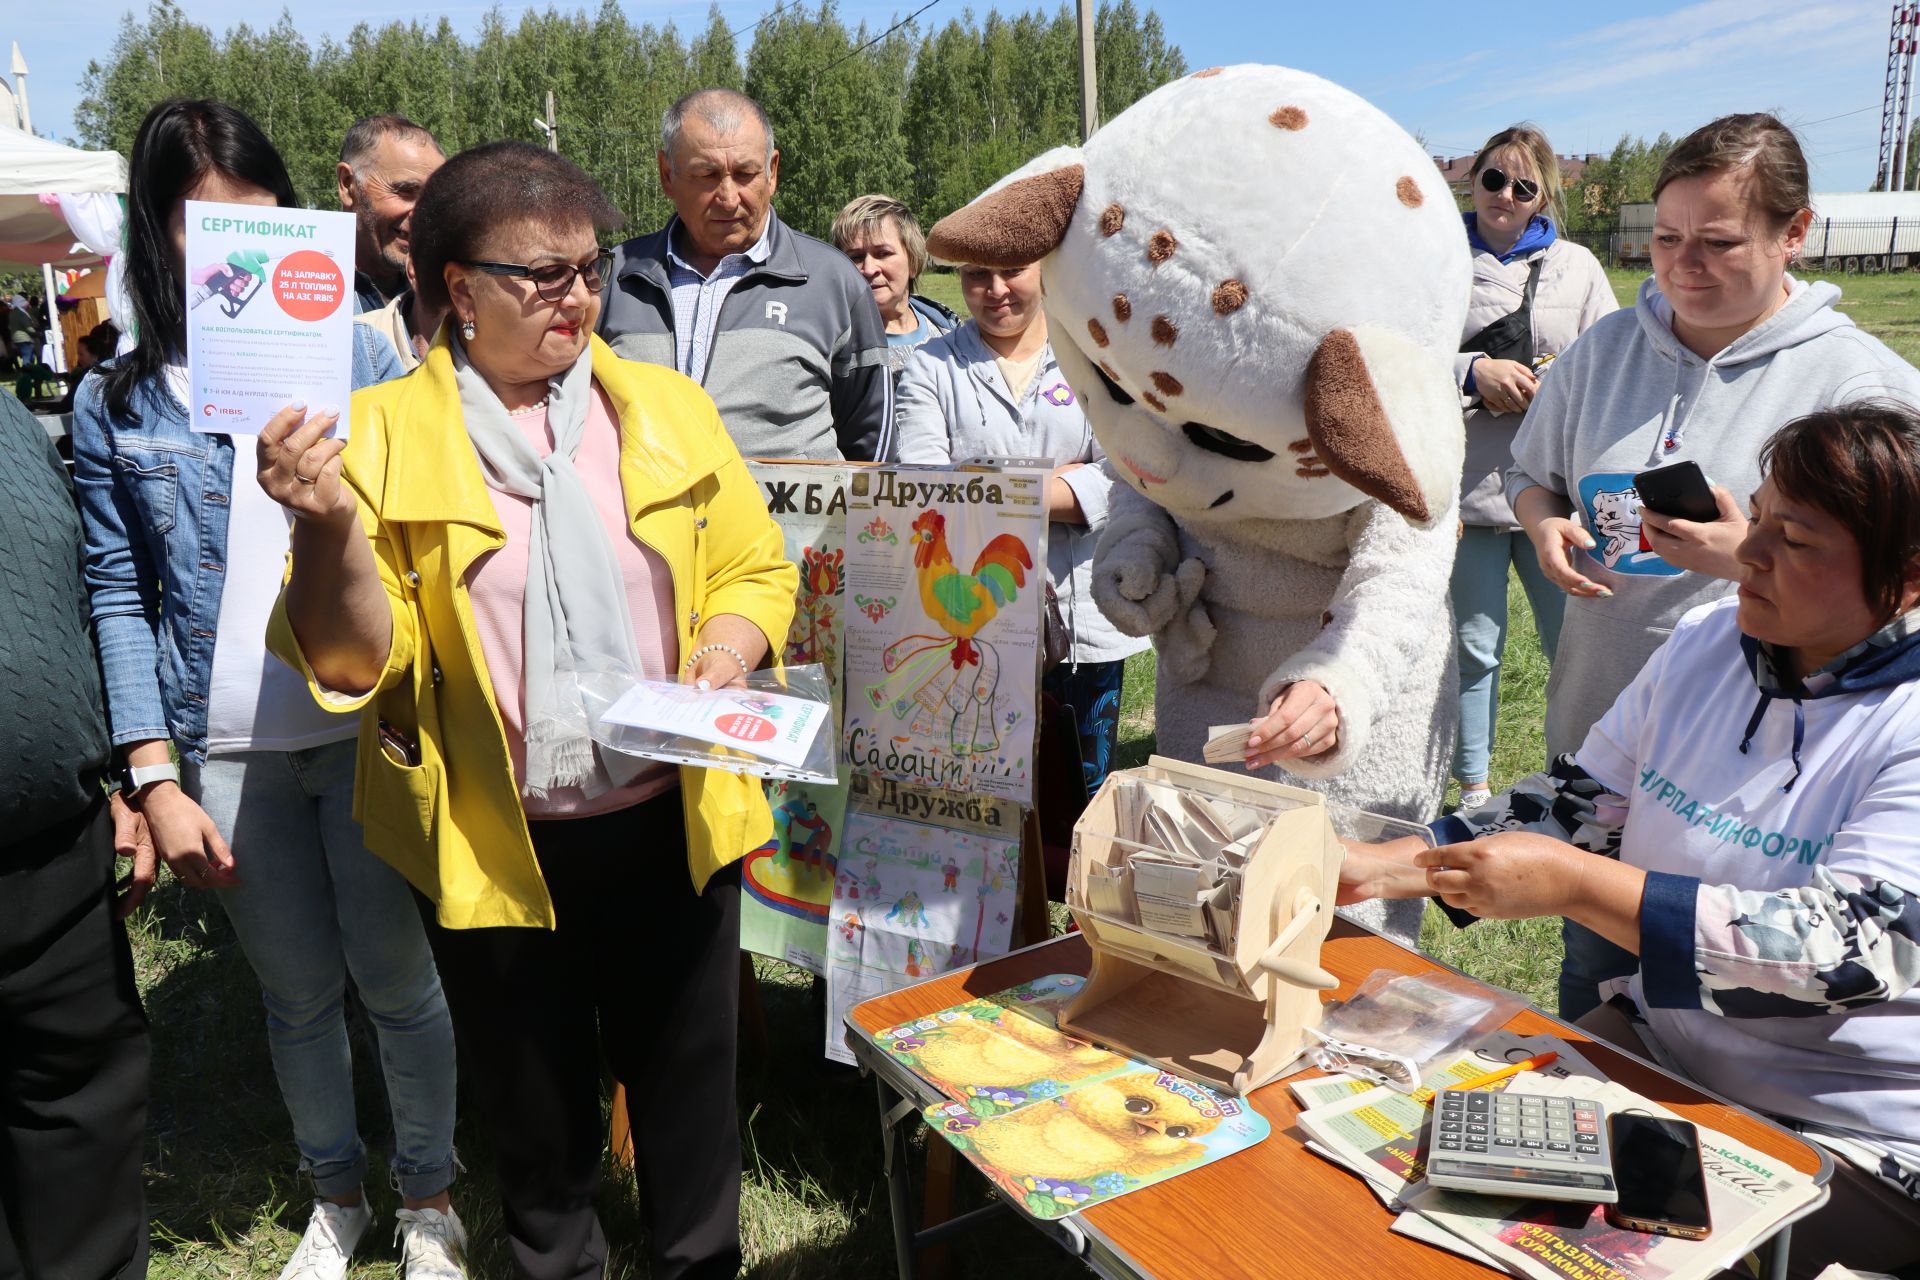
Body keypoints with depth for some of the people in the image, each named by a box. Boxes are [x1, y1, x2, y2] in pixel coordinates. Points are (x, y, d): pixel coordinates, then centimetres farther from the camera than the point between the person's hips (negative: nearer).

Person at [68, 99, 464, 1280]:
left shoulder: (359, 354, 2)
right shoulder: (116, 404, 4)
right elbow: (118, 597, 3)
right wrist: (156, 778, -3)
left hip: (367, 726, -1)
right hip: (225, 750, 1)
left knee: (400, 976, 7)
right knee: (298, 992, 14)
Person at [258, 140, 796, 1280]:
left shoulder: (667, 407, 4)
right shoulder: (384, 435, -4)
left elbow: (756, 569, 7)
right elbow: (352, 661, -8)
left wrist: (723, 655, -13)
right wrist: (329, 526, -26)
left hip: (669, 822, 2)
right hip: (497, 852, -1)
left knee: (689, 1090, 17)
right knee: (536, 1112, 20)